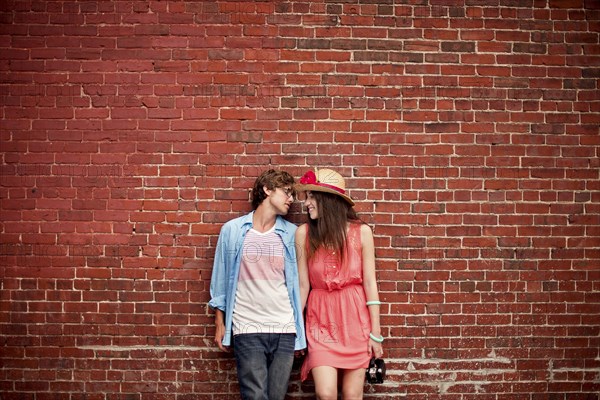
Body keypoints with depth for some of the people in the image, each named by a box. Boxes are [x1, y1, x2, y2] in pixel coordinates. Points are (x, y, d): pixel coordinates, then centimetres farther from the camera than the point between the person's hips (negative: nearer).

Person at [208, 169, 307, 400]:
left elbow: (296, 283, 9)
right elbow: (221, 279, 7)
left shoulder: (291, 234, 7)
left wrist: (301, 329, 6)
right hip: (247, 330, -2)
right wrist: (220, 324, 6)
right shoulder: (232, 230, 2)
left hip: (285, 330, 2)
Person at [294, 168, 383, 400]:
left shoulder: (361, 232, -3)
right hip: (321, 318, 0)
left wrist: (375, 331, -2)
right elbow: (303, 285, 1)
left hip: (355, 316, 0)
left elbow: (369, 282, -1)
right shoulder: (304, 233, -2)